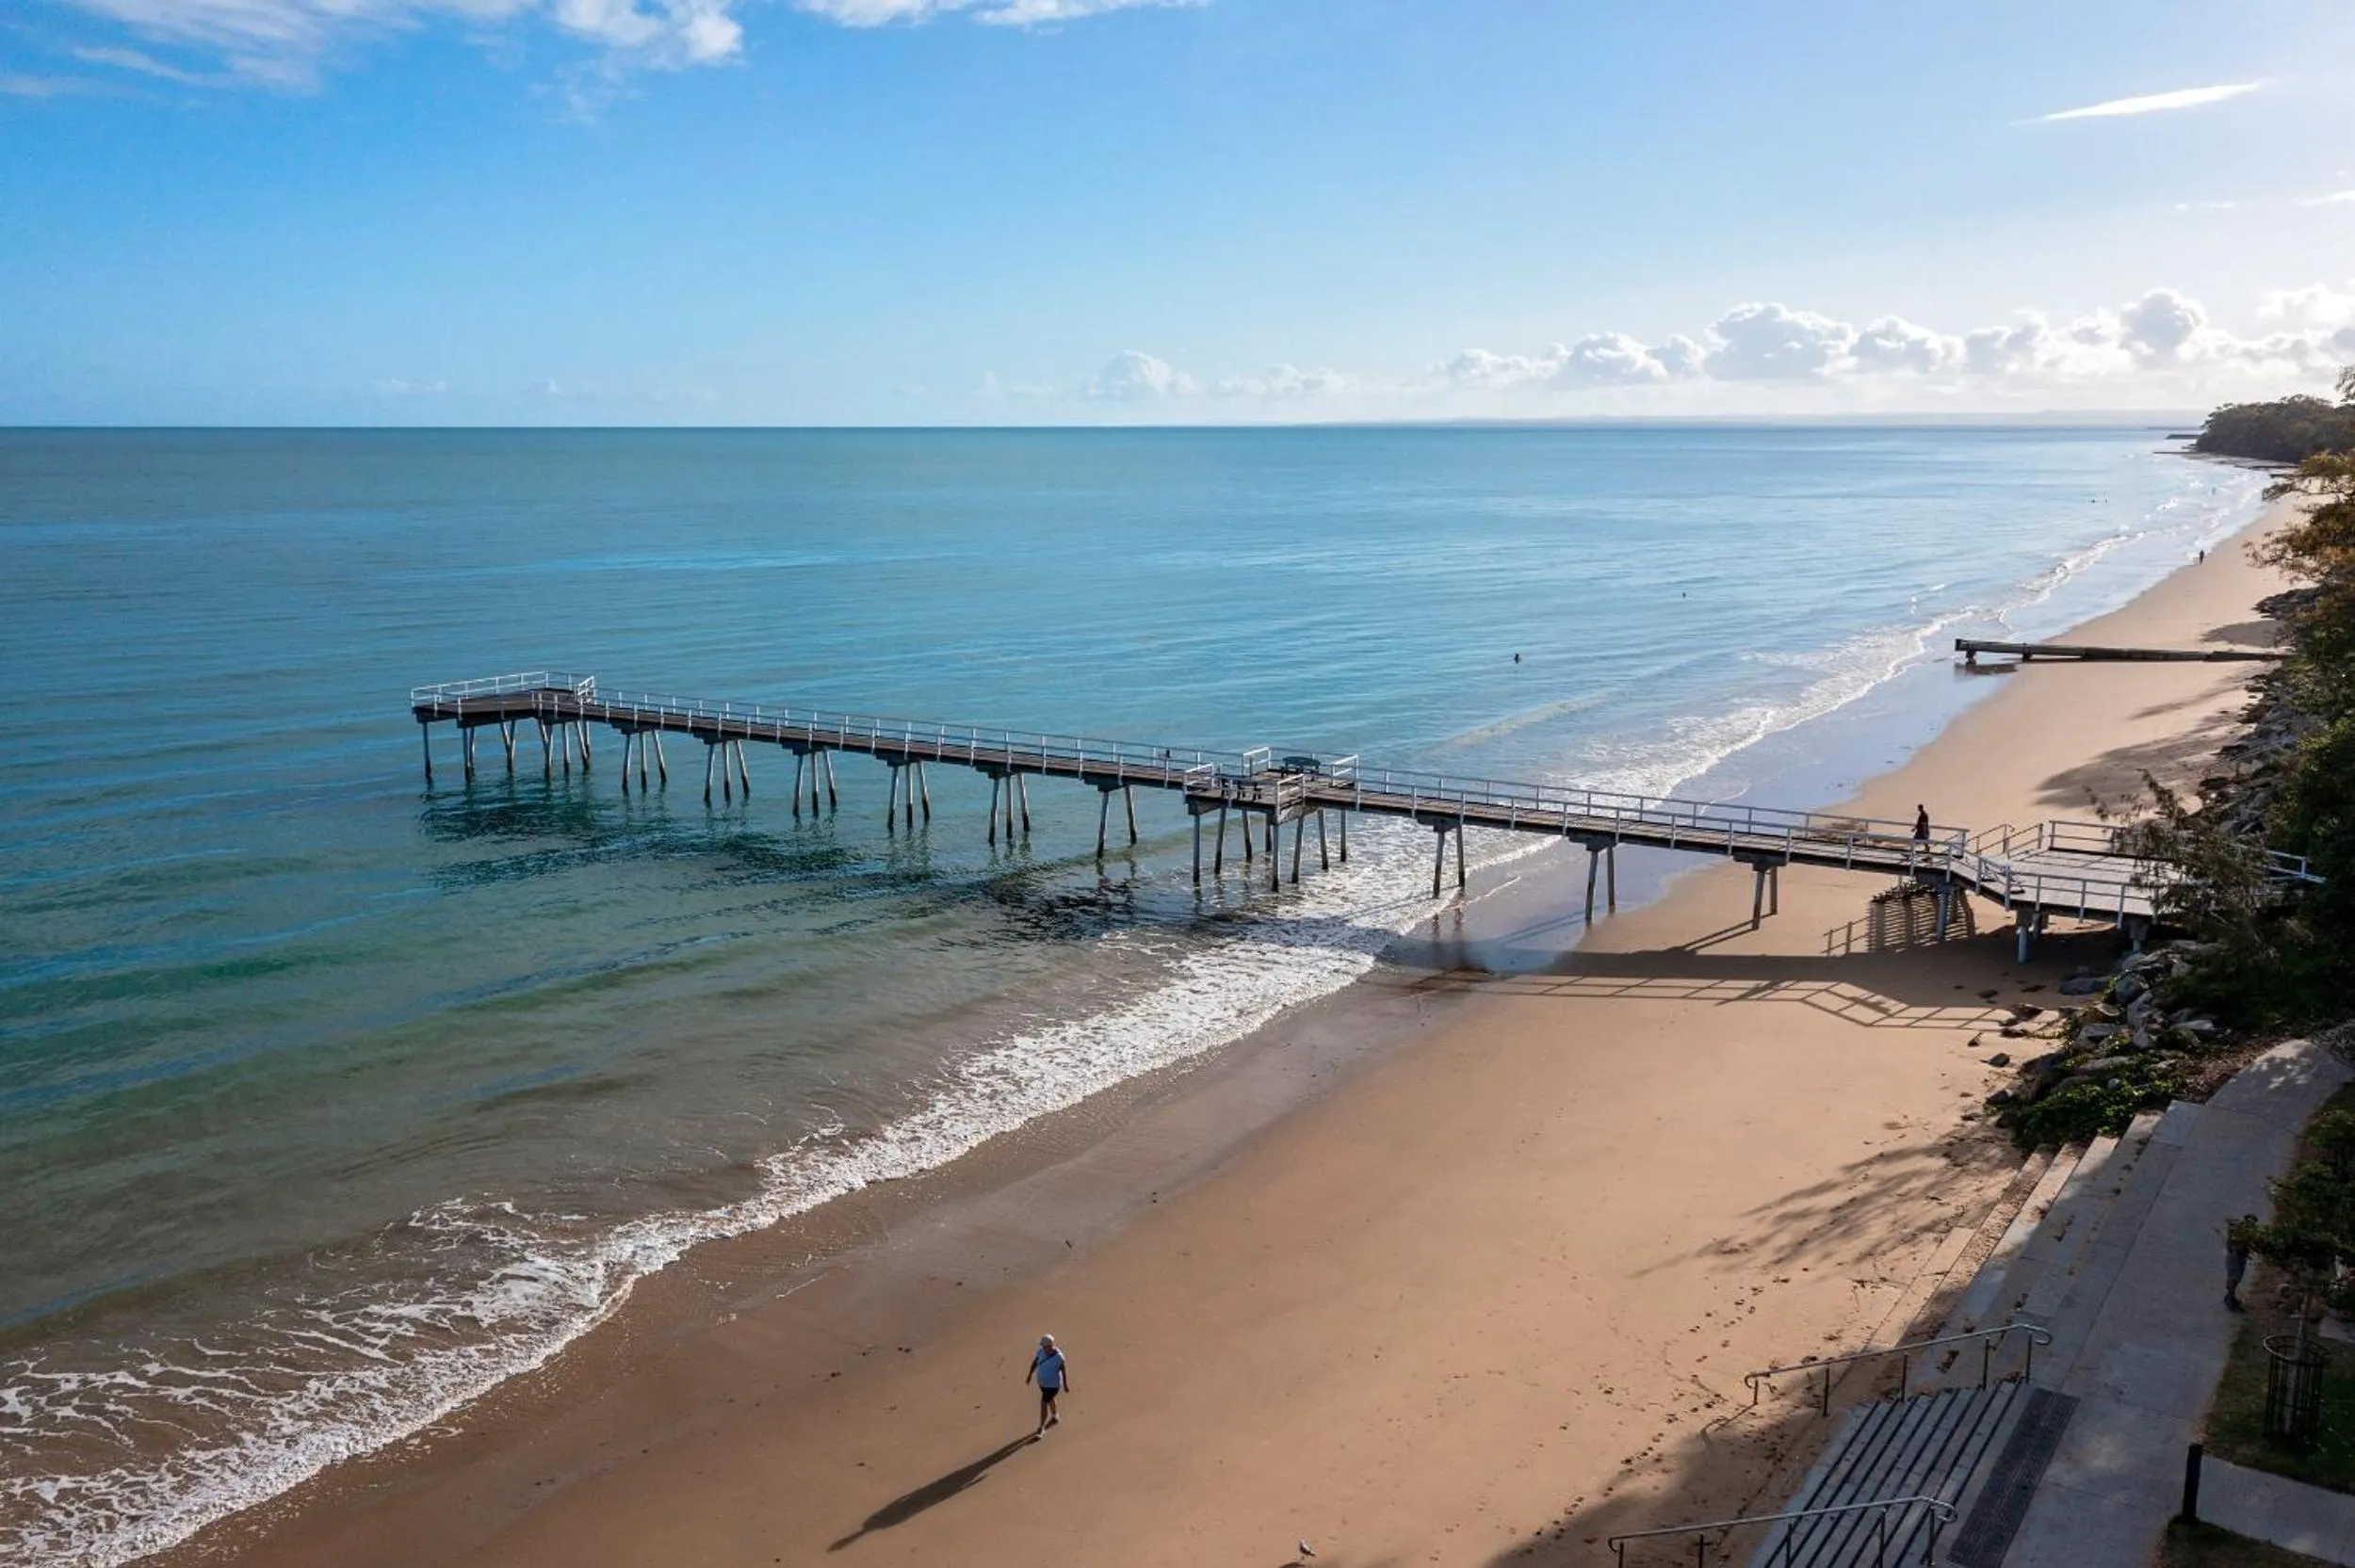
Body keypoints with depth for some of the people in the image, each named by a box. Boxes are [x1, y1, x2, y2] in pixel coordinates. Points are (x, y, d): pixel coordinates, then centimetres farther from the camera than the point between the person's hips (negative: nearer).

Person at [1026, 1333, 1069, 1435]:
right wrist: (1030, 1374, 7)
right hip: (1042, 1381, 6)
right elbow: (1035, 1362, 1)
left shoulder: (1058, 1357, -29)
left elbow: (1064, 1370, -16)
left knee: (1043, 1403, -6)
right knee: (1049, 1399, 27)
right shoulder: (1041, 1351, -16)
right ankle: (1054, 1417, 54)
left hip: (1053, 1384, -6)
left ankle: (1041, 1429, 9)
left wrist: (1065, 1384, -6)